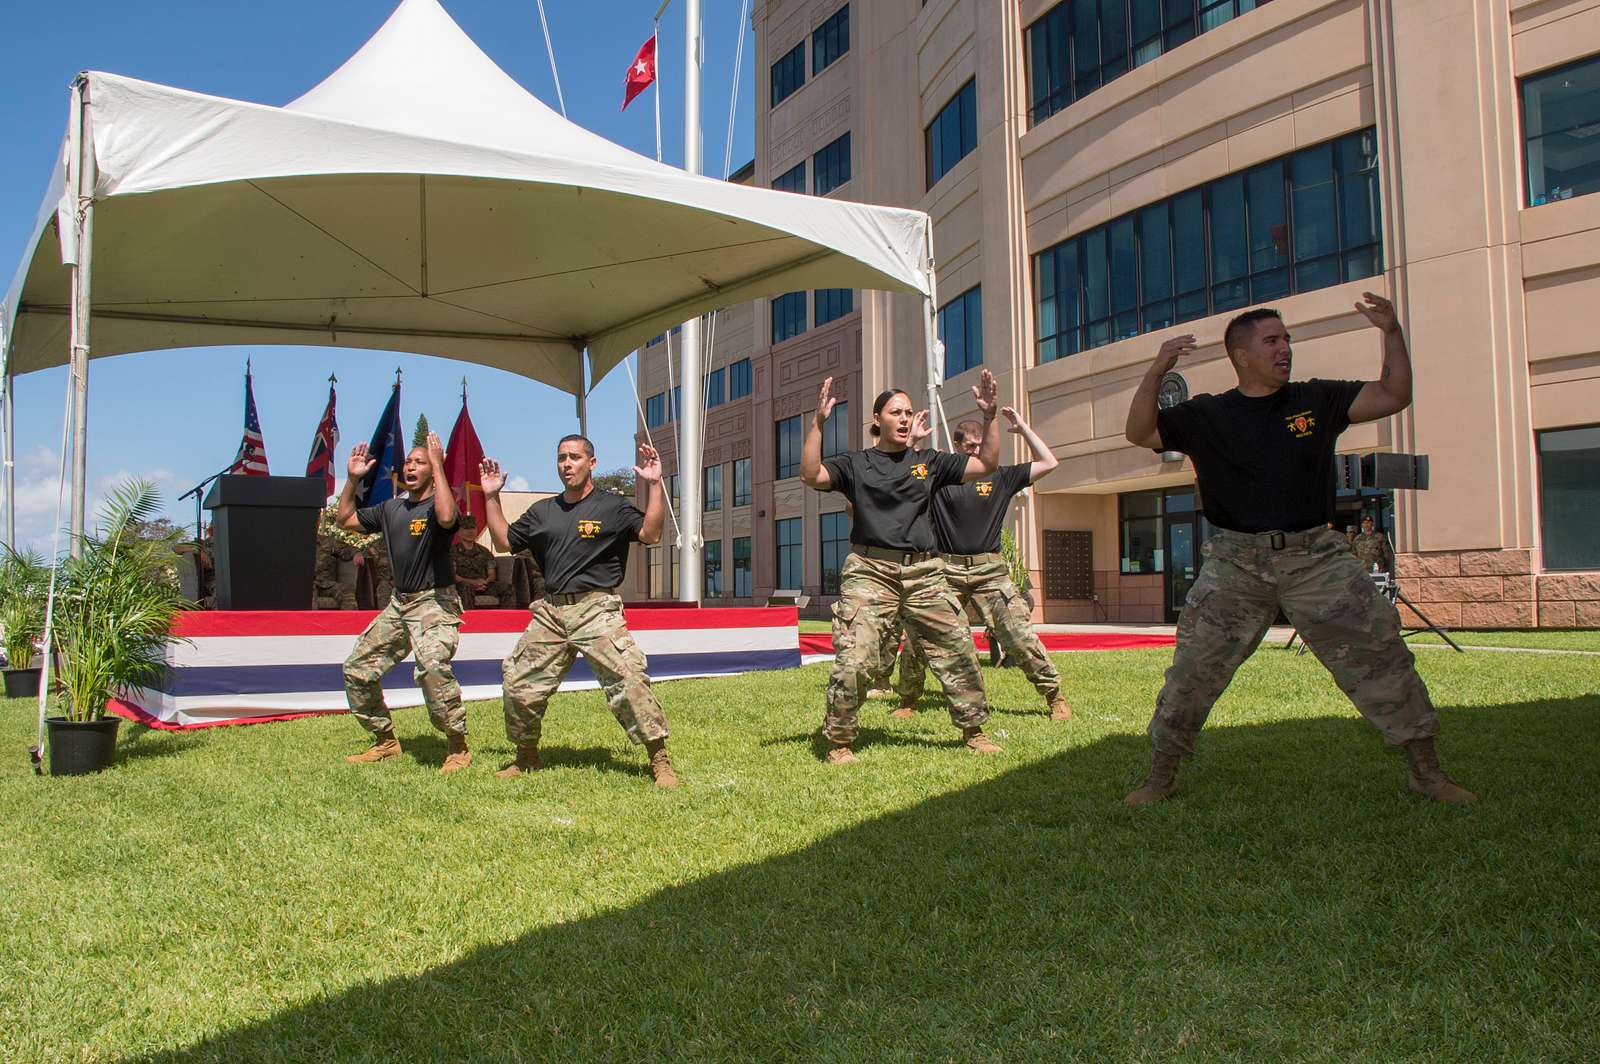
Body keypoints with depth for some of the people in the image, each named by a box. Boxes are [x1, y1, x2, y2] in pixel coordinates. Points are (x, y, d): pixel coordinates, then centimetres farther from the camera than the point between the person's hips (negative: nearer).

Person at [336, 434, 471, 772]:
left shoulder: (436, 505, -8)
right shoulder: (391, 507, 13)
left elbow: (447, 517, -34)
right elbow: (345, 519, 23)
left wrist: (438, 465, -27)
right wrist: (353, 479, 12)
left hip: (435, 602, -8)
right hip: (399, 602, 8)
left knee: (433, 666, -31)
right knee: (357, 669, 10)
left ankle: (458, 748, -19)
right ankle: (385, 742, 25)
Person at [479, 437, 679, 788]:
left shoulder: (612, 506, 2)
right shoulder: (542, 511, 17)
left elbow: (650, 534, -11)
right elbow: (503, 541, 23)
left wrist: (653, 485, -19)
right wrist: (491, 497, 18)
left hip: (597, 609, -5)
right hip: (550, 611, 5)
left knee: (629, 680, -17)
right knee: (519, 685, 5)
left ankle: (659, 760, -9)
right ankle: (526, 756, 27)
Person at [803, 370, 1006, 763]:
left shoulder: (929, 462, 15)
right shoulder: (855, 464, 7)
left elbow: (986, 464, 11)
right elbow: (811, 475, -10)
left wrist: (989, 416, 1)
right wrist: (819, 421, -18)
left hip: (924, 573, 4)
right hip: (869, 573, -3)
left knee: (958, 651, 5)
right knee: (854, 661, -13)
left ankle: (974, 730, 23)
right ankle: (839, 742, 2)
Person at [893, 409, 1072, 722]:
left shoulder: (1000, 477, 8)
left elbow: (1048, 463, 7)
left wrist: (1022, 427, 5)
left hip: (990, 570, 0)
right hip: (947, 570, 0)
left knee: (1019, 636, -8)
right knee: (917, 638, -4)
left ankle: (1055, 697, 4)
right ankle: (908, 699, 15)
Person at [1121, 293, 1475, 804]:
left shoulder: (1317, 401, 8)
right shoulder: (1207, 416, 4)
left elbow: (1393, 397, 6)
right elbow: (1140, 432, -3)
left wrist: (1392, 333, -7)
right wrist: (1157, 373, -15)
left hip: (1316, 556, 1)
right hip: (1235, 563, -1)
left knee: (1380, 654, 0)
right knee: (1193, 667, -2)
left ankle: (1426, 770, 15)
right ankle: (1161, 776, 12)